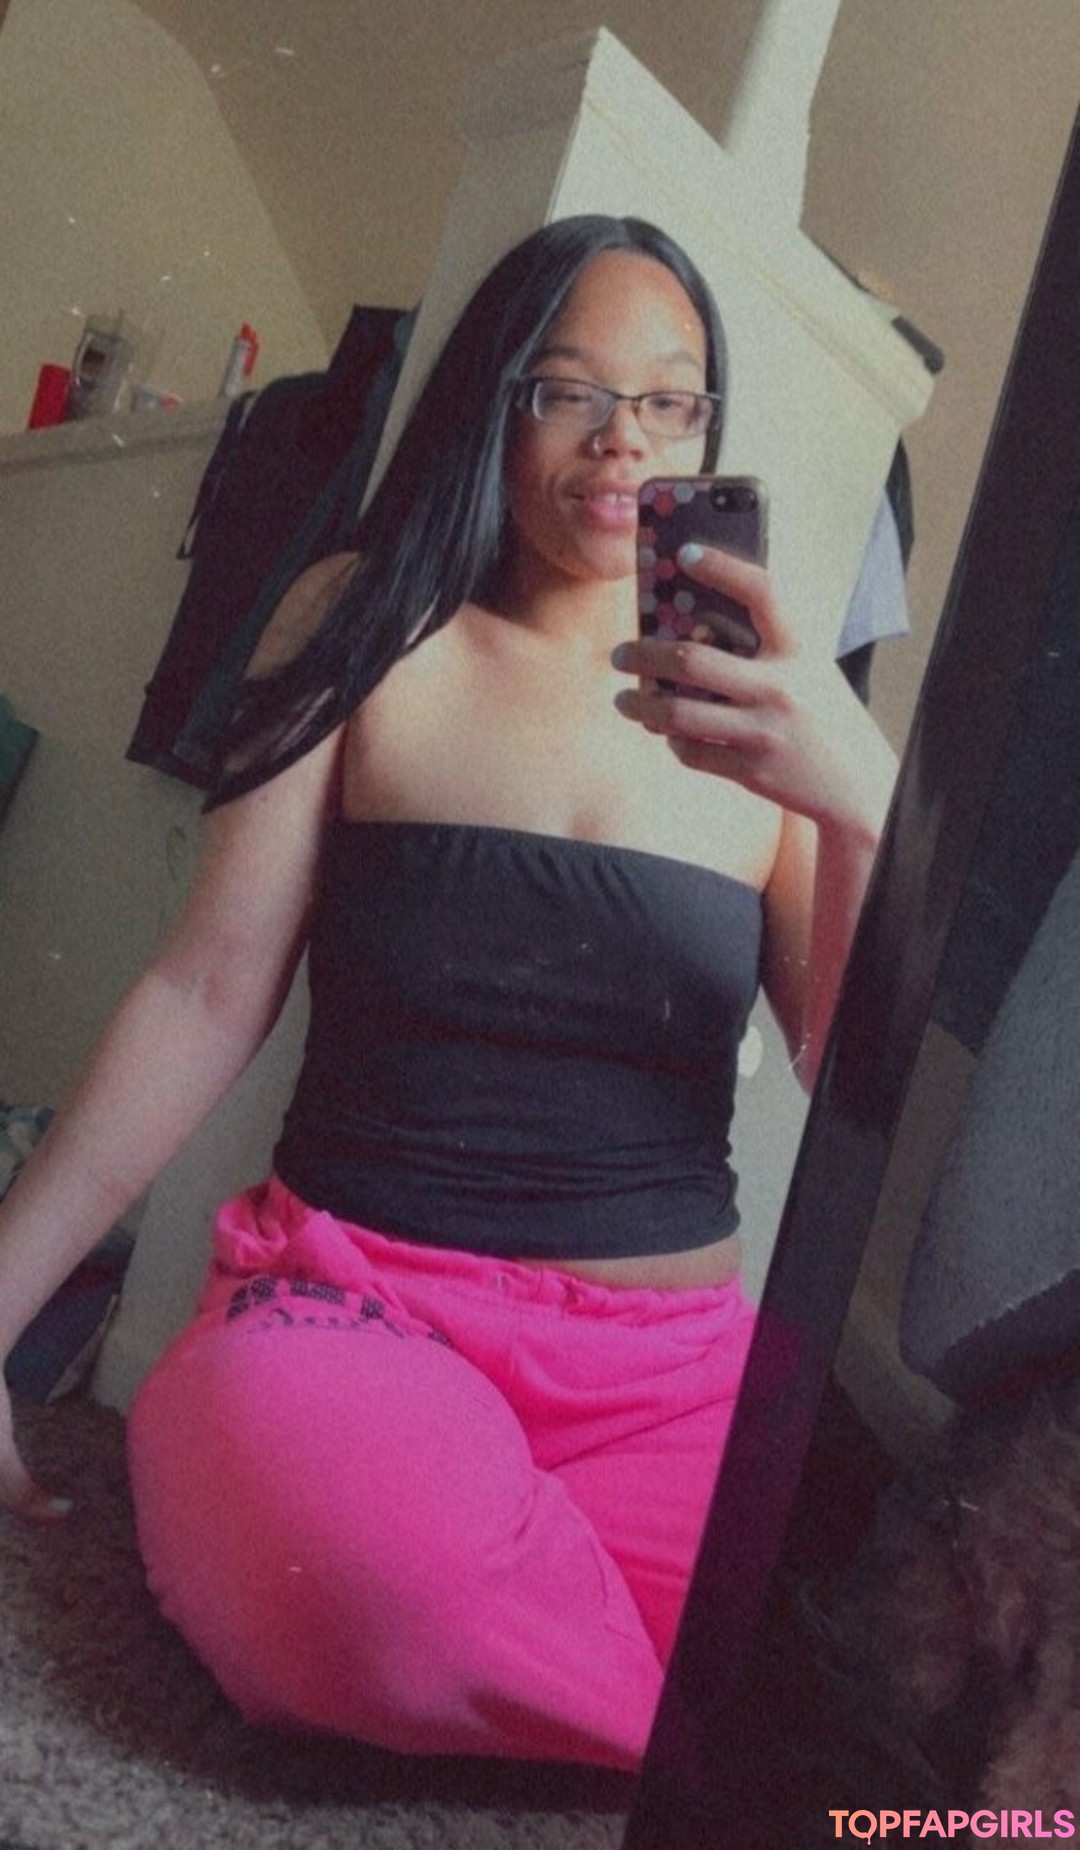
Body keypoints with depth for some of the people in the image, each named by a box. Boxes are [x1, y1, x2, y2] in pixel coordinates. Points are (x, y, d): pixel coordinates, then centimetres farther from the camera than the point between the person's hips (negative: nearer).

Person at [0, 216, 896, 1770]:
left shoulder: (763, 714, 8)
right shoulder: (372, 635, 6)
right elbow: (207, 1001, 1)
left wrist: (866, 809, -19)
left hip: (675, 1369, 3)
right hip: (353, 1298, -2)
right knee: (364, 1529, -37)